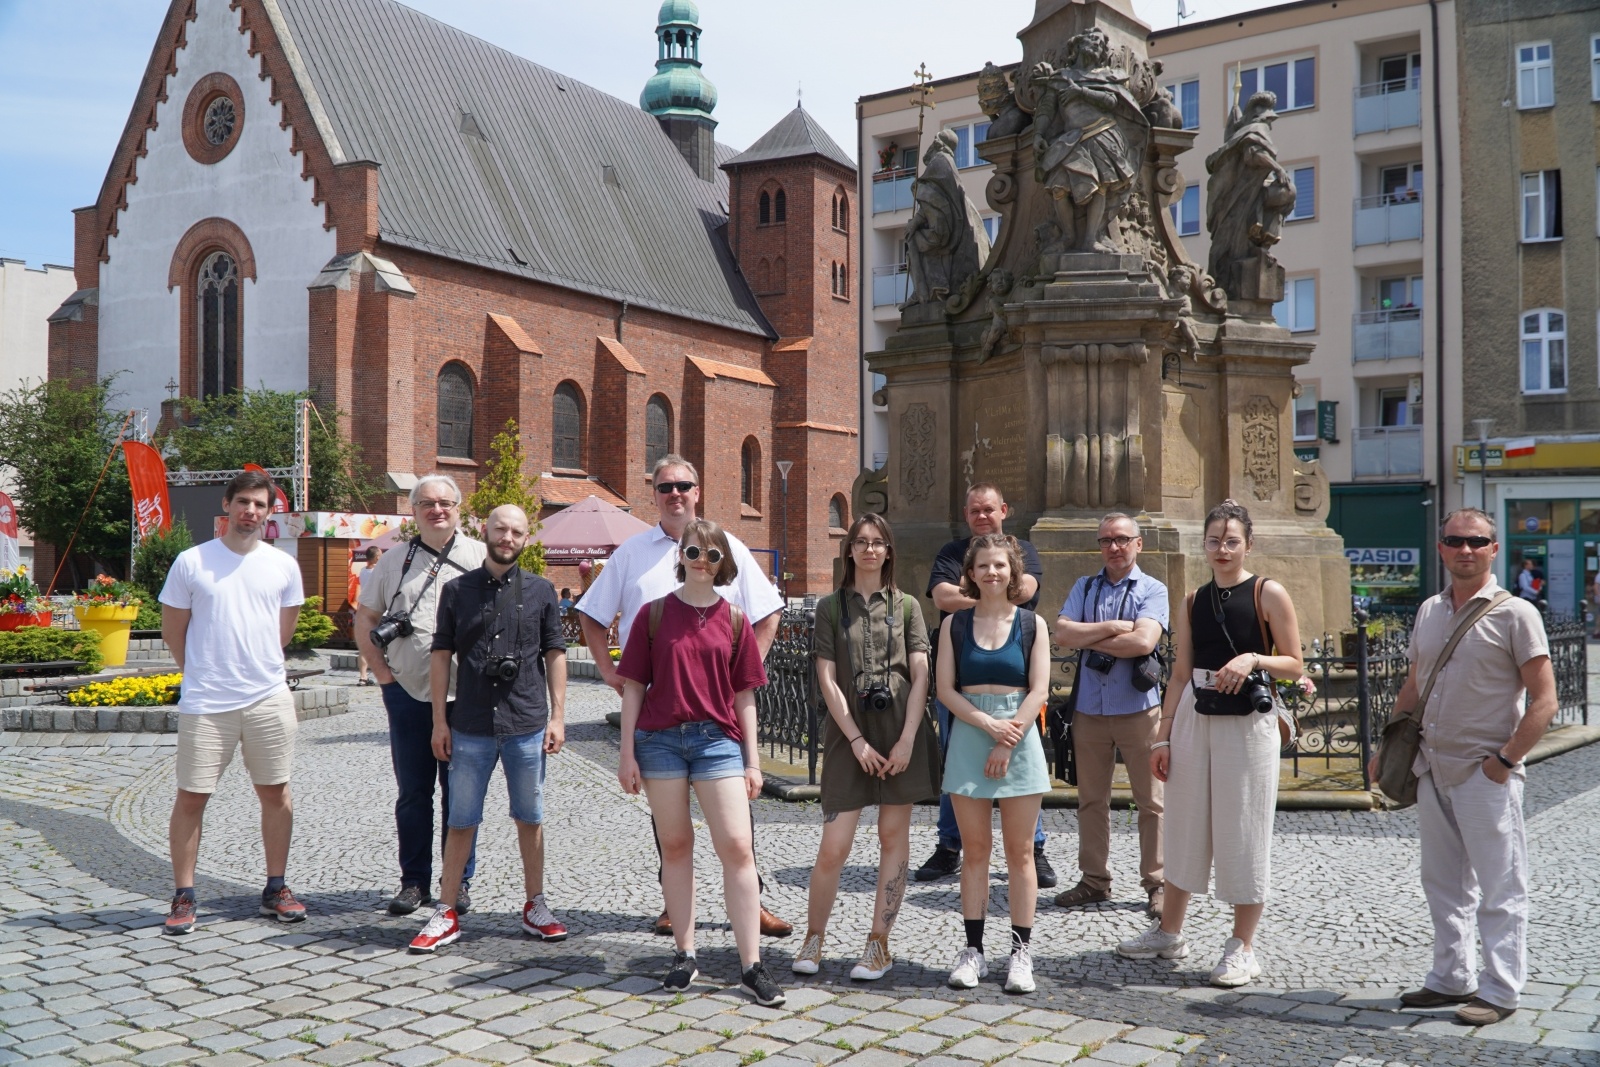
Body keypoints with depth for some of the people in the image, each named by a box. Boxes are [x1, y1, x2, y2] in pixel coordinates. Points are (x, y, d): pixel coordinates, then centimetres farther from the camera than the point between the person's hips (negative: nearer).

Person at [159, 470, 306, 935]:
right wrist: (204, 674, 10)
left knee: (275, 792, 8)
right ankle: (183, 897, 13)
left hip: (269, 699, 3)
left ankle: (275, 889, 20)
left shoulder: (284, 566, 5)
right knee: (191, 797, 1)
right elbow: (172, 631, 5)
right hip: (205, 704, -2)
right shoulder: (191, 562, -2)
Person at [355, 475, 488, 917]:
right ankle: (414, 881, 19)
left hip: (463, 696, -2)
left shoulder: (480, 557, 1)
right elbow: (365, 618, 17)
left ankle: (459, 881, 15)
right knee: (413, 793, 9)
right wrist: (381, 671, 6)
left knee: (460, 793, 4)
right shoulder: (394, 561, 10)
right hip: (407, 694, 2)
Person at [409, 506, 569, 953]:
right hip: (470, 728, 0)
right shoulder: (457, 590, 5)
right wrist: (440, 720, 2)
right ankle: (446, 913, 14)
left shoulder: (541, 591, 5)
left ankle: (535, 907, 22)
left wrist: (557, 716, 1)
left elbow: (555, 655, 7)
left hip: (527, 726, 0)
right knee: (461, 822, 5)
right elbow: (442, 656, 6)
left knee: (530, 819, 10)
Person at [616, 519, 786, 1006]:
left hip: (718, 739, 0)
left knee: (737, 846, -7)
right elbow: (633, 686, 4)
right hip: (660, 739, 0)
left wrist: (752, 760, 4)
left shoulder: (734, 620, 6)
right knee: (674, 846, 8)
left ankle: (752, 966, -2)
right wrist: (628, 752, -1)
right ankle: (685, 954, 19)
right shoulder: (654, 614, 3)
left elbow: (744, 695, 7)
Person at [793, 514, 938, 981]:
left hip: (901, 729, 1)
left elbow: (920, 676, 2)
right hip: (849, 732, -1)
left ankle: (879, 944, 15)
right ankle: (814, 938, 15)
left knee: (894, 836, 4)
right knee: (833, 846, -4)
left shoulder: (906, 606, 9)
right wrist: (857, 740, -8)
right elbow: (827, 679, 0)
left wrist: (907, 739, -9)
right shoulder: (831, 607, 6)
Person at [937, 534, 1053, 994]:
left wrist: (1007, 743, -11)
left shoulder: (1032, 624, 4)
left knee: (1019, 852, 2)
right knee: (975, 850, 4)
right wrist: (990, 725, -12)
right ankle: (973, 949, 11)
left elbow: (1038, 691, -2)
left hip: (1019, 737, -1)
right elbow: (946, 690, 0)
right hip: (968, 738, 1)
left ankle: (1021, 951, 8)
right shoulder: (954, 624, 6)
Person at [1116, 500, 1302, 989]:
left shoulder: (1268, 594, -3)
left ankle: (1243, 948, 13)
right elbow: (1180, 675, 11)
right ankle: (1170, 932, 26)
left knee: (1243, 833, 1)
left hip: (1248, 722, -5)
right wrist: (1163, 736, 7)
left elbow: (1294, 666, -2)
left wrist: (1254, 659, -20)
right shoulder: (1193, 601, 10)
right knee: (1185, 825, 12)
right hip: (1193, 719, 5)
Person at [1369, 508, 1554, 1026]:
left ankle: (1501, 991, 13)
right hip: (1432, 770, 7)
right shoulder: (1429, 611, 11)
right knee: (1443, 883, 15)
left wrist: (1506, 759, -16)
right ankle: (1452, 978, 27)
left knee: (1498, 887, 2)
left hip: (1485, 774, -7)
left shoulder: (1514, 613, -8)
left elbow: (1544, 701, -11)